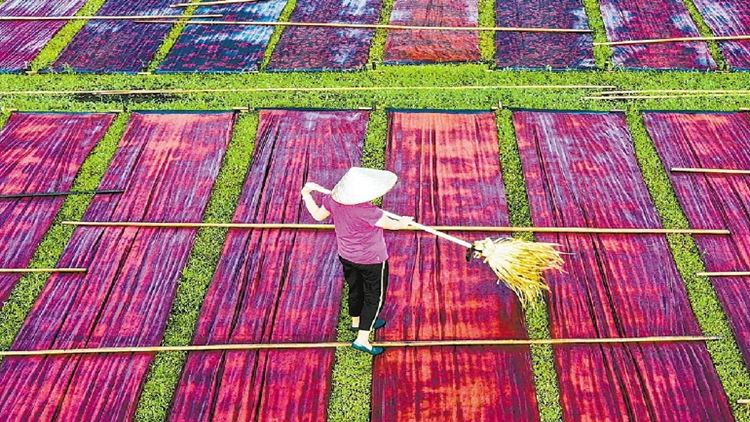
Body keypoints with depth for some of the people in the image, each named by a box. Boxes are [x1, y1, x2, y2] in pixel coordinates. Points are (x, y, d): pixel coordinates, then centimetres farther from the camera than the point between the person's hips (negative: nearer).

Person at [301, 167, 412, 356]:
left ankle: (357, 322, 50)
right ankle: (362, 339, 14)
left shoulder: (332, 200, -17)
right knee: (375, 296, 11)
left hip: (346, 256, 7)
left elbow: (318, 215, 3)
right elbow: (391, 224, -17)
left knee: (355, 289, 28)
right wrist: (402, 222, 6)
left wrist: (306, 195, 18)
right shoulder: (367, 212, -34)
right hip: (371, 260, -7)